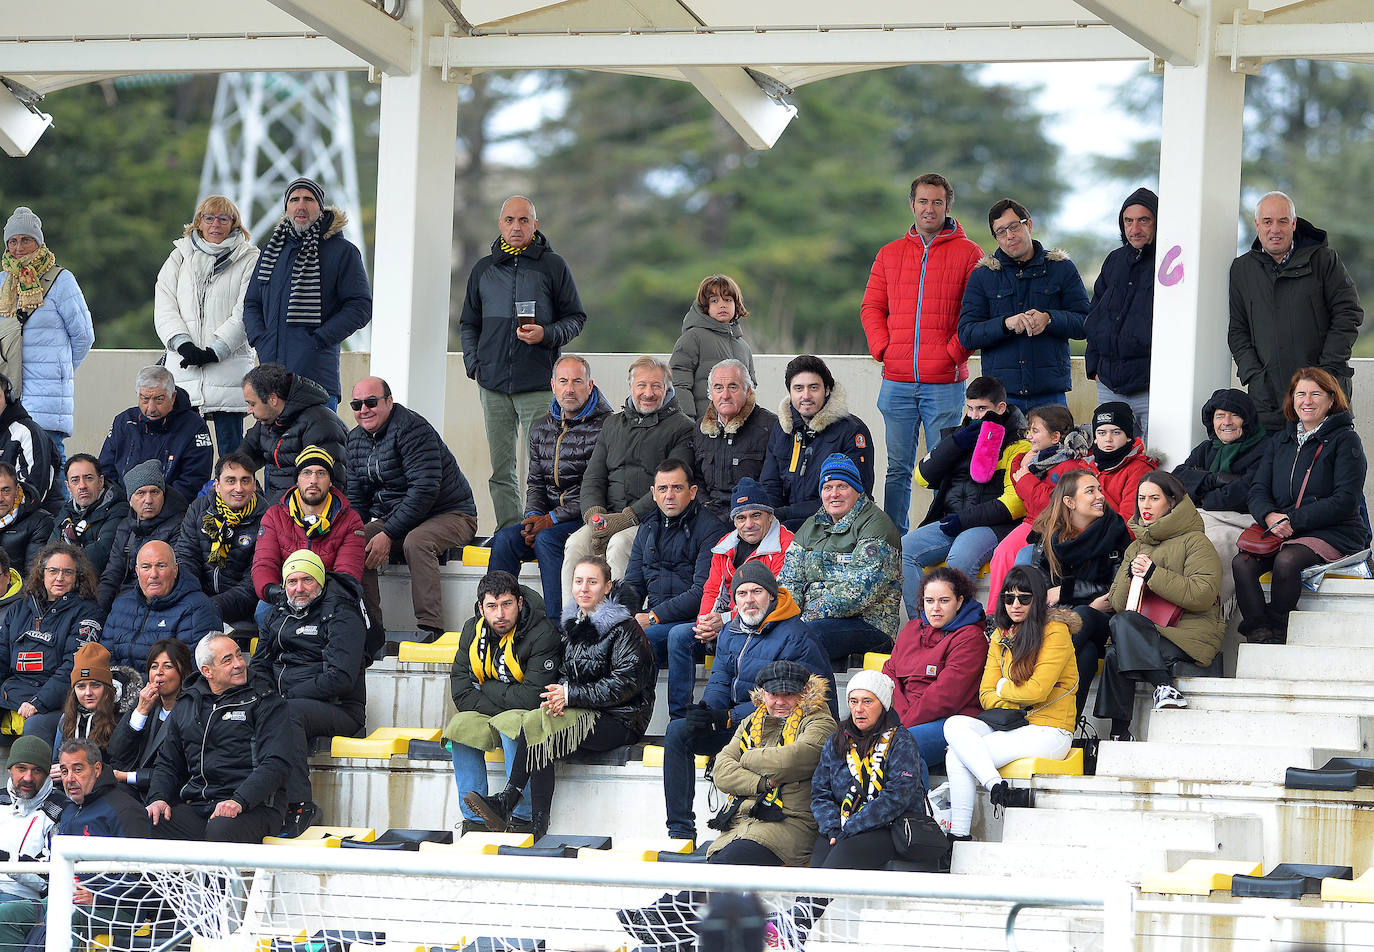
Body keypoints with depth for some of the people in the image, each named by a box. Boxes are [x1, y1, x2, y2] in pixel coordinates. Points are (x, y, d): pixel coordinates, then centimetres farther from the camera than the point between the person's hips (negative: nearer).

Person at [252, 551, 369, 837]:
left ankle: (298, 804, -41)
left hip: (338, 710, -6)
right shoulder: (280, 615, 19)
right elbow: (259, 666, 21)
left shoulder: (342, 616, -5)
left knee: (288, 714, -38)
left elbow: (340, 678, -15)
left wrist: (287, 698, -16)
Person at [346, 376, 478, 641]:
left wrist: (388, 534, -27)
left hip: (450, 515, -7)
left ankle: (430, 627, -39)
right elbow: (356, 498, 10)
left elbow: (425, 490, -26)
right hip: (394, 517, 7)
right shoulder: (356, 438, 7)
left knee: (416, 542, -37)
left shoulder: (411, 428, -19)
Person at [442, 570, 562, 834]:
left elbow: (532, 698, -25)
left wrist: (486, 689, -13)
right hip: (488, 714, 5)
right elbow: (460, 692, -5)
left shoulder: (542, 634, -19)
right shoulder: (473, 630, -2)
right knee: (460, 726, -24)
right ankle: (474, 821, -20)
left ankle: (522, 819, -29)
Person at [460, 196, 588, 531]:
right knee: (501, 470, 5)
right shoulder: (484, 270, 15)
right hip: (493, 385, 4)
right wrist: (473, 363, 8)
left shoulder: (553, 266, 3)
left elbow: (576, 318, 5)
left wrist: (546, 334, -13)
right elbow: (469, 324, 22)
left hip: (538, 385, -4)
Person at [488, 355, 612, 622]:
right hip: (549, 518, 6)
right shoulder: (542, 428, 14)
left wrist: (553, 519, -16)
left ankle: (558, 626, -31)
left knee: (546, 540, -32)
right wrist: (533, 516, -3)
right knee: (504, 539, -18)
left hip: (587, 519, -6)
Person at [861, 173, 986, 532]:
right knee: (898, 468, 6)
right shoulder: (889, 254, 14)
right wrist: (883, 348, -1)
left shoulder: (967, 253, 3)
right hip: (897, 382, 3)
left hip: (945, 381, -3)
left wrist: (955, 351, -10)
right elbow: (871, 307, 15)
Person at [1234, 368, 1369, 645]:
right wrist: (1270, 516, -13)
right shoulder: (1281, 441, 20)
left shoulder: (1344, 440, 1)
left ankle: (1277, 632, -22)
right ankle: (1258, 634, -30)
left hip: (1334, 534, -5)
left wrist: (1293, 521, -16)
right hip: (1279, 531, 5)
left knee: (1286, 560, -36)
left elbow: (1346, 500, -9)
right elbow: (1258, 490, 12)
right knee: (1241, 563, -25)